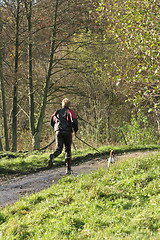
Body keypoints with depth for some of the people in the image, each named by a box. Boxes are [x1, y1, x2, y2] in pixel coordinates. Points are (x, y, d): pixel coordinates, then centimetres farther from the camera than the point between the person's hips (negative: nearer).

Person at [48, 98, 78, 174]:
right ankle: (68, 169, 8)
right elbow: (74, 121, -12)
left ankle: (52, 156, -37)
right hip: (67, 132, -2)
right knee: (68, 150, 9)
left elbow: (52, 123, 16)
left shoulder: (57, 112, 16)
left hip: (58, 132, 2)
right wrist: (76, 130, 1)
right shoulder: (70, 111, 4)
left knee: (58, 149, 0)